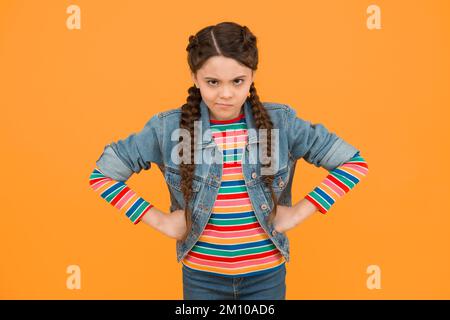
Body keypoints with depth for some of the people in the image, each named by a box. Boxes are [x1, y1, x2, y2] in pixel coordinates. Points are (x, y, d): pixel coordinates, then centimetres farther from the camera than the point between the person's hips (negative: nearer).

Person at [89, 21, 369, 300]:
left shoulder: (281, 122, -12)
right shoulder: (167, 128, -13)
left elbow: (355, 163, -6)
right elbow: (102, 175, -5)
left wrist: (299, 212, -12)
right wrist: (159, 220, -11)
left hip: (266, 274, 1)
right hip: (201, 277, 0)